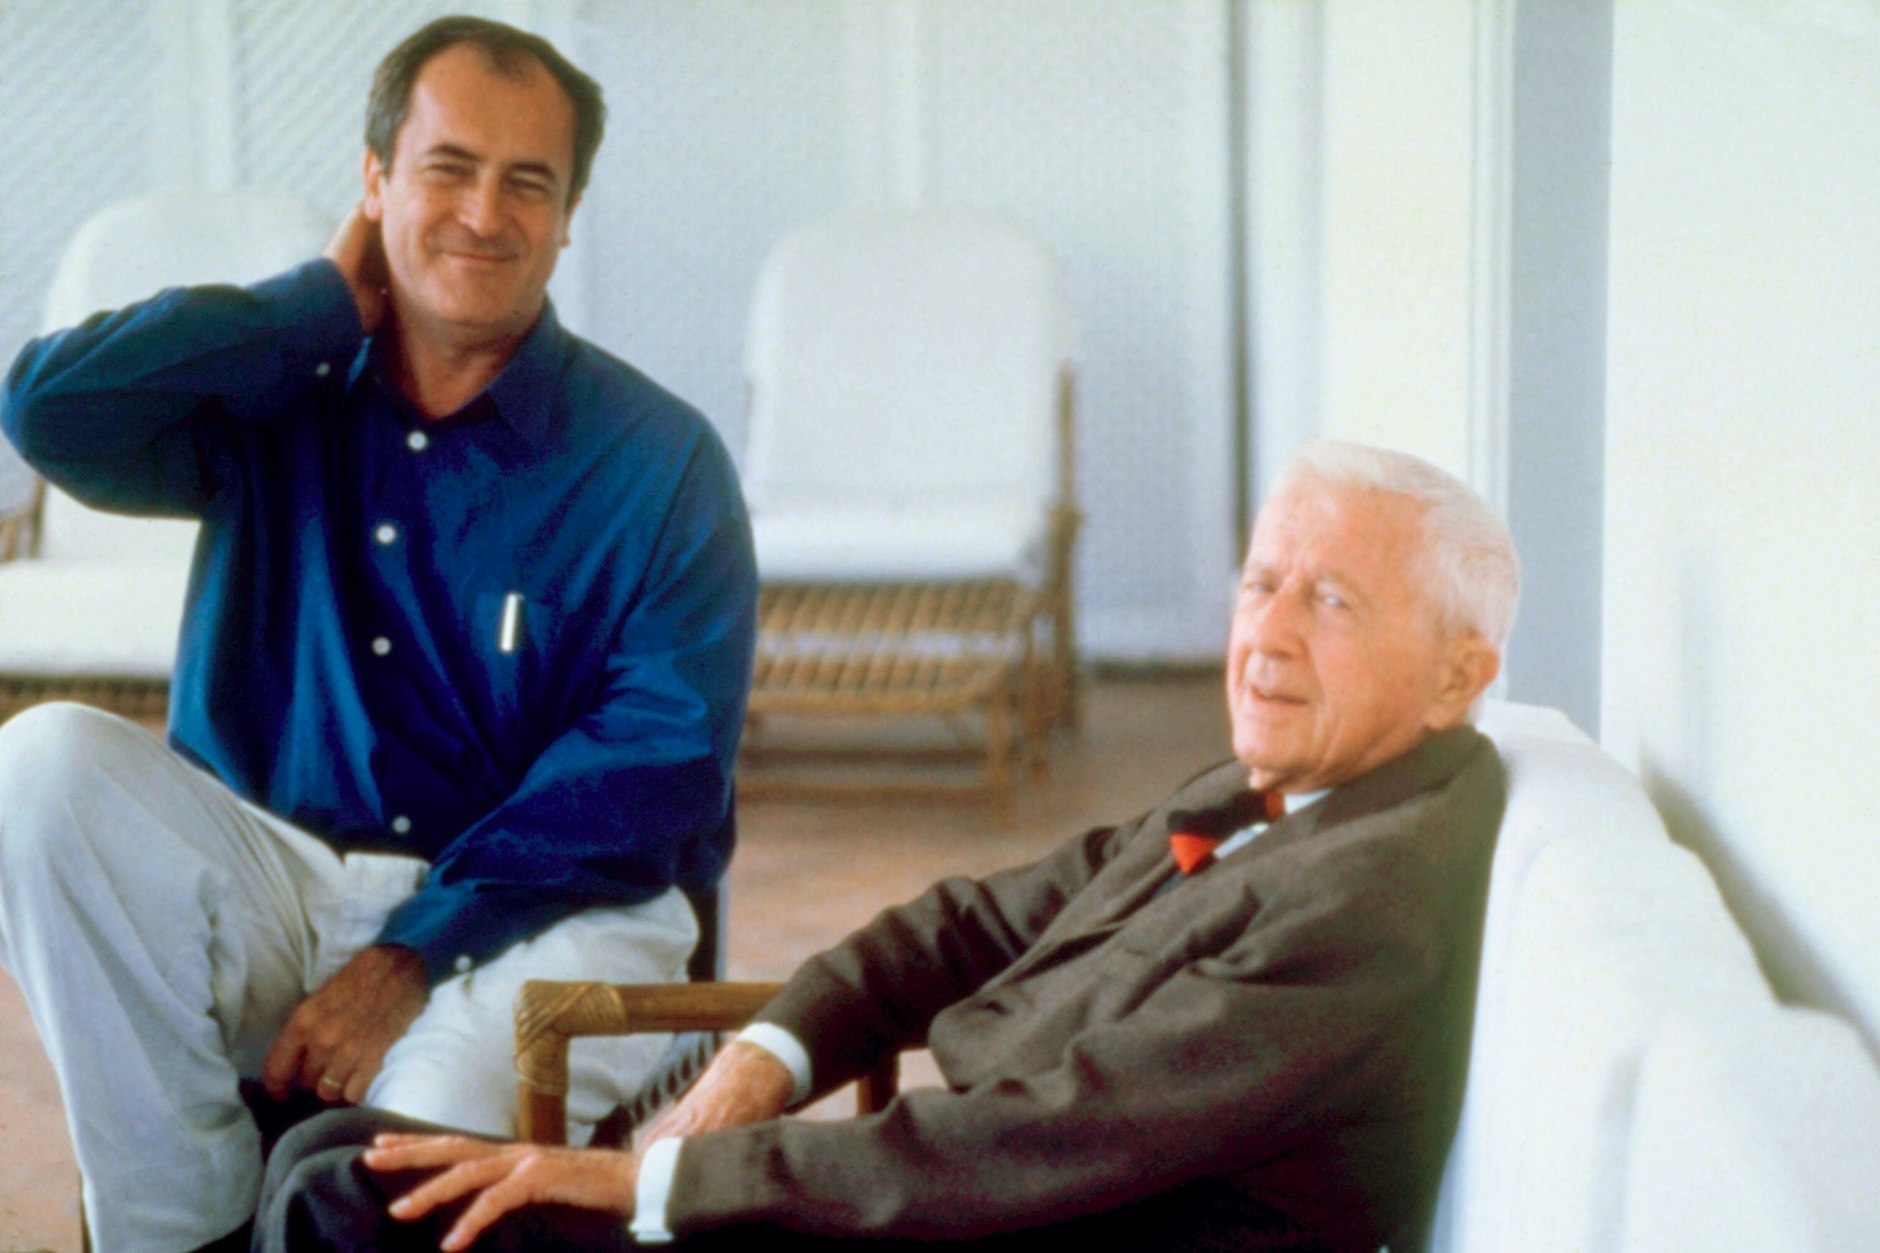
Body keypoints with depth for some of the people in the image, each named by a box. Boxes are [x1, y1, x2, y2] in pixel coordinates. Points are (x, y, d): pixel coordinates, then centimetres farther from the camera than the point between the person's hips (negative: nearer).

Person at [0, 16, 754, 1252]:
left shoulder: (659, 462, -1)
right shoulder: (274, 402, 8)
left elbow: (662, 761, -10)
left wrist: (414, 953, -18)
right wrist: (326, 305, -4)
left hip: (540, 915, -3)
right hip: (266, 886, 4)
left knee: (435, 1135, -36)